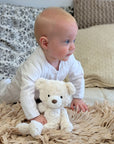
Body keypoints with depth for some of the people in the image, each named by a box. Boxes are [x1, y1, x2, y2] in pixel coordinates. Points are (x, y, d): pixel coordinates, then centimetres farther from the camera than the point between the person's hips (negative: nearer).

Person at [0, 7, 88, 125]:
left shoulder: (68, 58, -30)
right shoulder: (34, 65, -50)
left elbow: (78, 76, -11)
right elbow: (26, 93, -52)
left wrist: (77, 98, -9)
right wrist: (34, 116, -56)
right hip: (20, 89, -4)